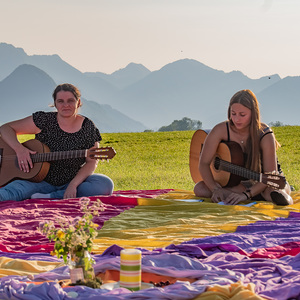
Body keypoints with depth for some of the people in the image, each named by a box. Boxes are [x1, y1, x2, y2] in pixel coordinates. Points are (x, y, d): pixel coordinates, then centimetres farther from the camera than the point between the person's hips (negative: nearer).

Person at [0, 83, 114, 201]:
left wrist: (74, 184, -19)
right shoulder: (44, 120, -3)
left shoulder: (88, 128, 0)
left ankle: (50, 197, -30)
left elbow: (91, 162, -2)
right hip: (41, 181, -1)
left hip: (74, 181, 1)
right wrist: (19, 149, -19)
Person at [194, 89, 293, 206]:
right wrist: (215, 189, -28)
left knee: (272, 192, -42)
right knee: (199, 189, -22)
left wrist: (246, 194, -39)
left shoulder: (264, 135, -23)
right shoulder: (221, 130, -16)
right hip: (236, 182, 5)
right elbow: (204, 163, -11)